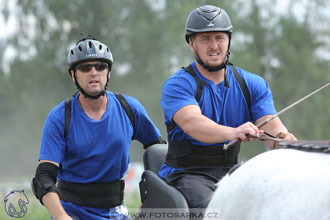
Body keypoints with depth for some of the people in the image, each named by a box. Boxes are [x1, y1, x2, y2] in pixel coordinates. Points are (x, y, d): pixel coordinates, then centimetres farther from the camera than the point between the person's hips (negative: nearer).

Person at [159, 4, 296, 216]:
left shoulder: (253, 84, 10)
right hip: (188, 173, -4)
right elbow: (191, 123, -25)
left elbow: (272, 125, -4)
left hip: (233, 171, 4)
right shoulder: (177, 85, -5)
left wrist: (284, 138, -30)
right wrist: (232, 133, -45)